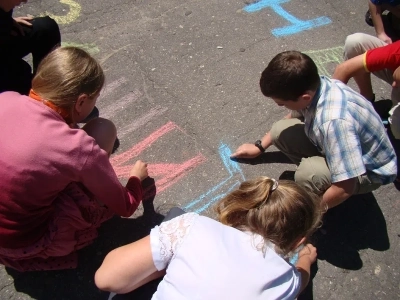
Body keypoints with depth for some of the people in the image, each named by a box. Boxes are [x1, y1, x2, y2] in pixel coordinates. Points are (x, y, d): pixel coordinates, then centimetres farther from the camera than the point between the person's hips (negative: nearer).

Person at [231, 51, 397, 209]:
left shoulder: (335, 121, -41)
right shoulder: (314, 86, -16)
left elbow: (345, 188, -36)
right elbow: (294, 117, 8)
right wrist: (259, 146, 15)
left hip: (369, 170, -7)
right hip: (341, 144, 7)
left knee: (308, 173, -35)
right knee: (280, 131, -7)